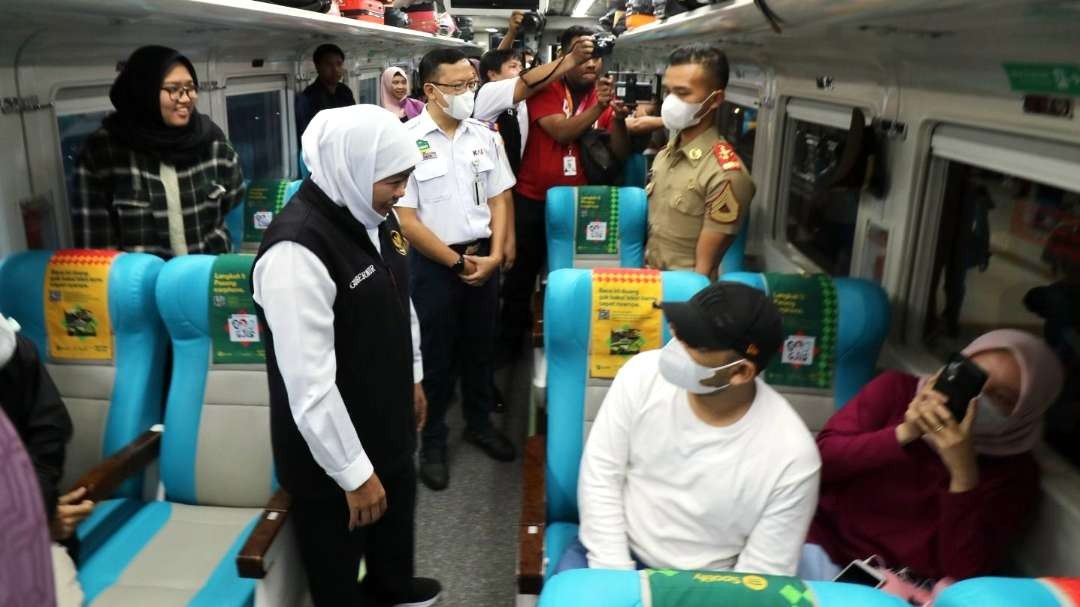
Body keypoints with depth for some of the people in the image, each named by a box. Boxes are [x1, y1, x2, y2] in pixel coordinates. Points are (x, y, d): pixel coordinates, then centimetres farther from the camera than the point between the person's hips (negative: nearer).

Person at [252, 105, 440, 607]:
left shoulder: (372, 214, -3)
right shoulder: (297, 250, -31)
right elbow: (310, 385, -29)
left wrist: (413, 378, 20)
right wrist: (354, 474, -22)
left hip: (387, 421, 9)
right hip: (332, 450, -9)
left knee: (397, 513, 32)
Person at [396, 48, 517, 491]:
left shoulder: (485, 136, 3)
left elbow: (498, 199, 7)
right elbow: (405, 218, -13)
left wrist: (493, 255, -5)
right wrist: (456, 261, -11)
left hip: (483, 257, 4)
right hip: (433, 263, -4)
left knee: (480, 347, 17)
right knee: (436, 355, 8)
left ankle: (479, 423, 37)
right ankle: (432, 441, 24)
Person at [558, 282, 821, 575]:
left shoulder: (792, 456, -21)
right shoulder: (643, 374, -14)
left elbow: (762, 572, -11)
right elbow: (600, 476, -9)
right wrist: (614, 575, -15)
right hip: (615, 551, 2)